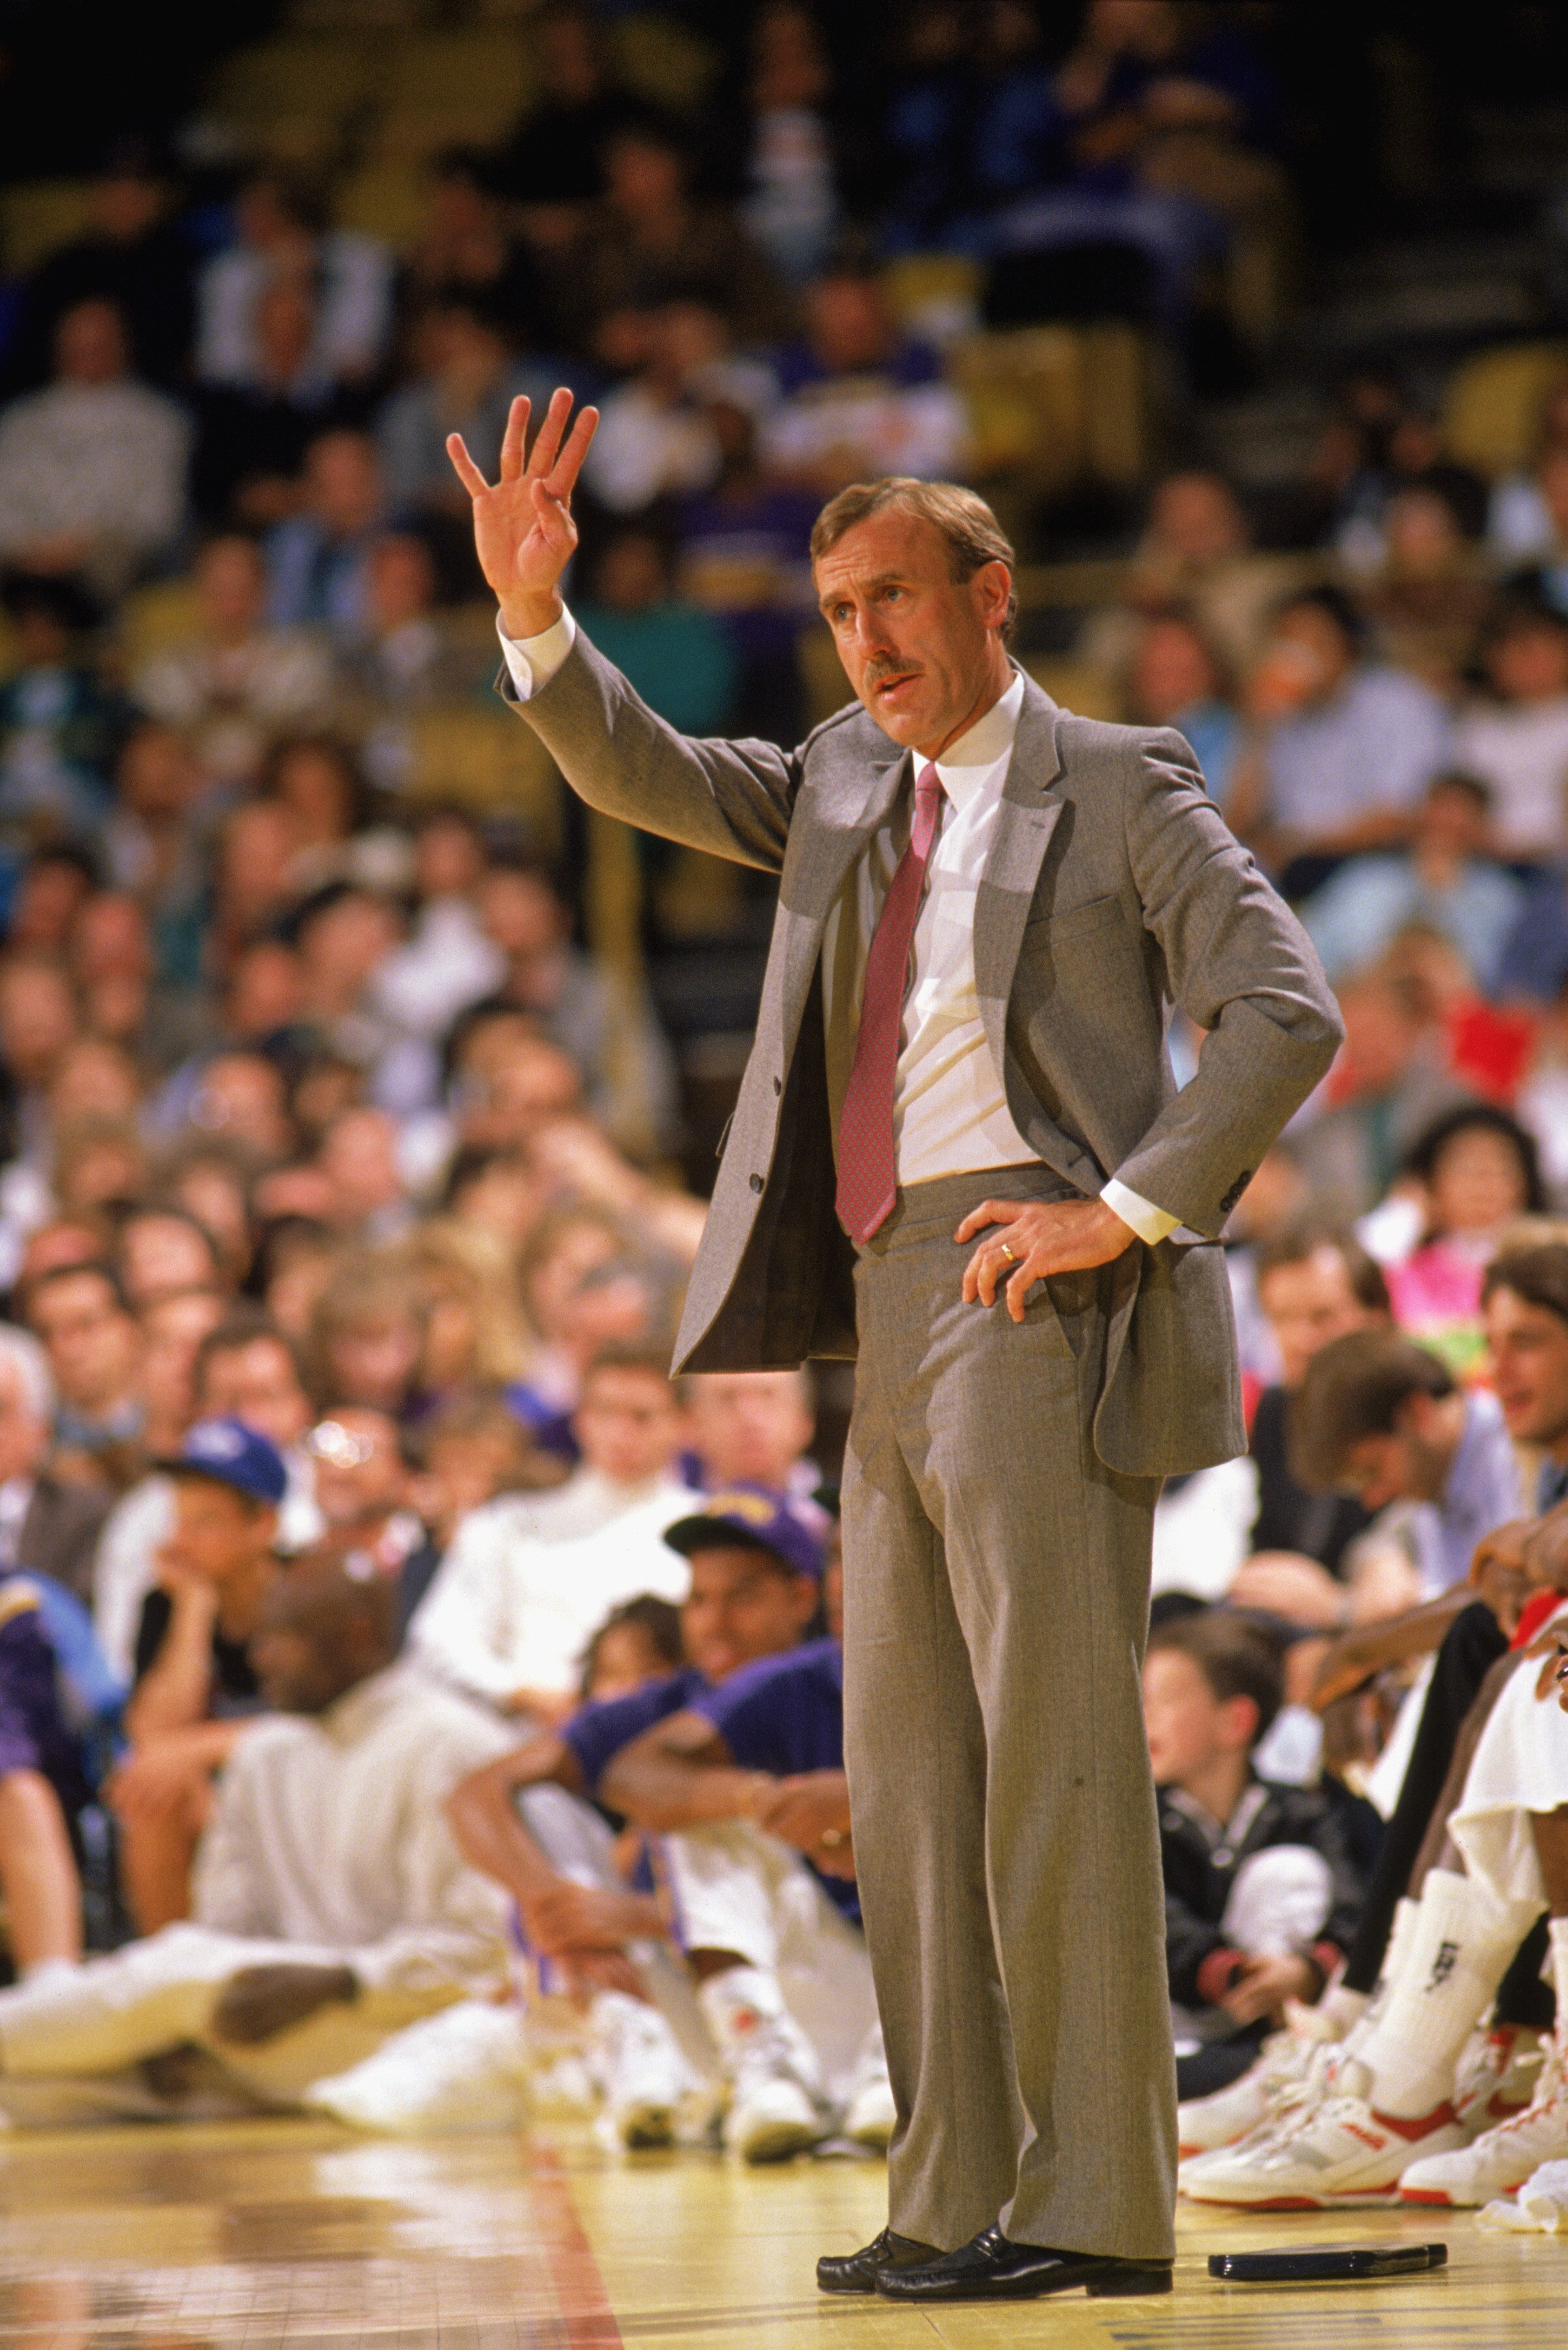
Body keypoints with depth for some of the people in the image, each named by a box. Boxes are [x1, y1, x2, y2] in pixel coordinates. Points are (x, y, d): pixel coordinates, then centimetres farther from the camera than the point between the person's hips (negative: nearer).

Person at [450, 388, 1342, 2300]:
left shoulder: (1120, 791, 1)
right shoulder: (848, 786, 19)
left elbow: (1286, 1016, -7)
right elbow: (639, 779, 12)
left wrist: (1129, 1207, -14)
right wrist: (532, 616, -4)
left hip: (1041, 1293, -7)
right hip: (893, 1313, 7)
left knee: (1054, 1749, -11)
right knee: (910, 1769, 4)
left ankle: (1095, 2207, -10)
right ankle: (957, 2200, 6)